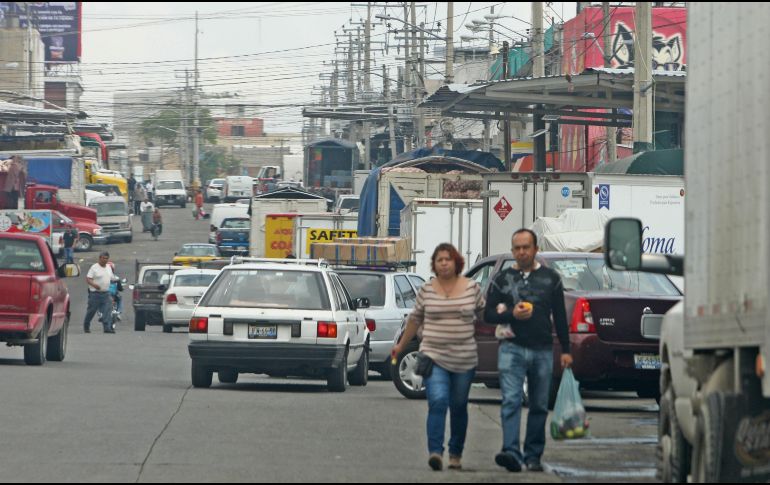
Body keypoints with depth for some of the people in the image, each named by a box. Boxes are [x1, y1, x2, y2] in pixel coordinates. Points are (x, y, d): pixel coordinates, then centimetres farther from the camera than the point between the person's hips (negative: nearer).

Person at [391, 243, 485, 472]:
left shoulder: (472, 288, 3)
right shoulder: (426, 290, 4)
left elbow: (484, 314, 13)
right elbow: (415, 319, 16)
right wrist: (401, 345, 22)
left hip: (464, 358, 1)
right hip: (434, 357, -1)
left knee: (459, 407, 9)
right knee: (437, 402, -16)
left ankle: (456, 453, 21)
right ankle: (435, 451, -24)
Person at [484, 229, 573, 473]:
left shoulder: (550, 278, 9)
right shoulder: (502, 279, 7)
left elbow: (560, 316, 12)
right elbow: (488, 315, 7)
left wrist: (565, 350, 7)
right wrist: (511, 314, -13)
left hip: (542, 351, 2)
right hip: (512, 348, -2)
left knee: (539, 406, 5)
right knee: (511, 401, -15)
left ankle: (533, 456, 14)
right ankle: (511, 452, -25)